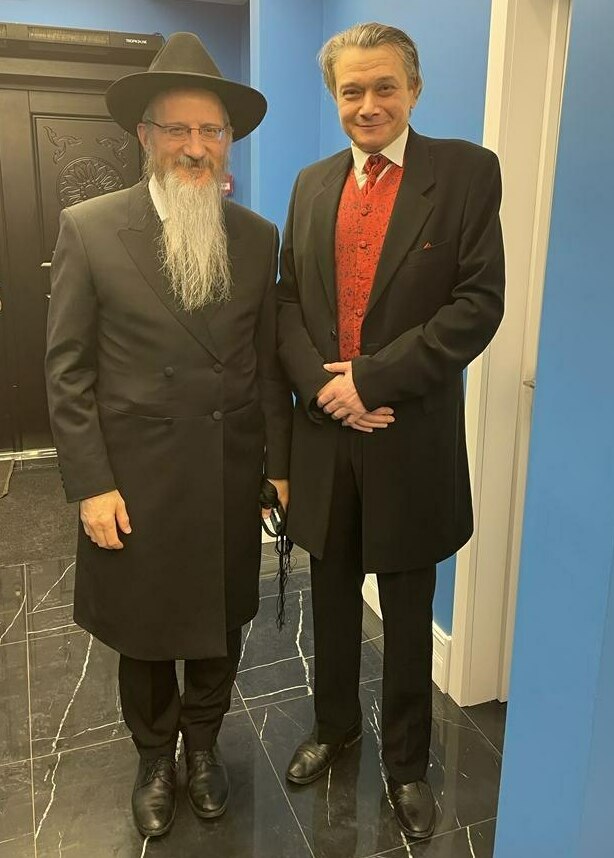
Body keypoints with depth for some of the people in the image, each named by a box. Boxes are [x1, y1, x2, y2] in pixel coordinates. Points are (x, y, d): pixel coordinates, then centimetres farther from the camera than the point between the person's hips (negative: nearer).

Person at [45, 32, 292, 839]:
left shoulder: (258, 237, 3)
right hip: (136, 483, -2)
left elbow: (270, 362, 5)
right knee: (142, 631, 17)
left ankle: (203, 742, 45)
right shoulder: (88, 228, -5)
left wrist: (279, 465, 5)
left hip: (231, 480, 2)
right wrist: (90, 483, -9)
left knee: (221, 624, 17)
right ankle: (154, 756, 44)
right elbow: (67, 369, -5)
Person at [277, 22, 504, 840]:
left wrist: (372, 378, -17)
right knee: (333, 596, 18)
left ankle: (407, 761, 34)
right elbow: (288, 301, 8)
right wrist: (321, 383, -10)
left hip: (412, 436, -3)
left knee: (407, 611, 12)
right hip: (325, 430, 4)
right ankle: (334, 724, 43)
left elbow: (480, 303, -12)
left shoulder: (467, 171, -4)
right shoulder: (312, 184, 10)